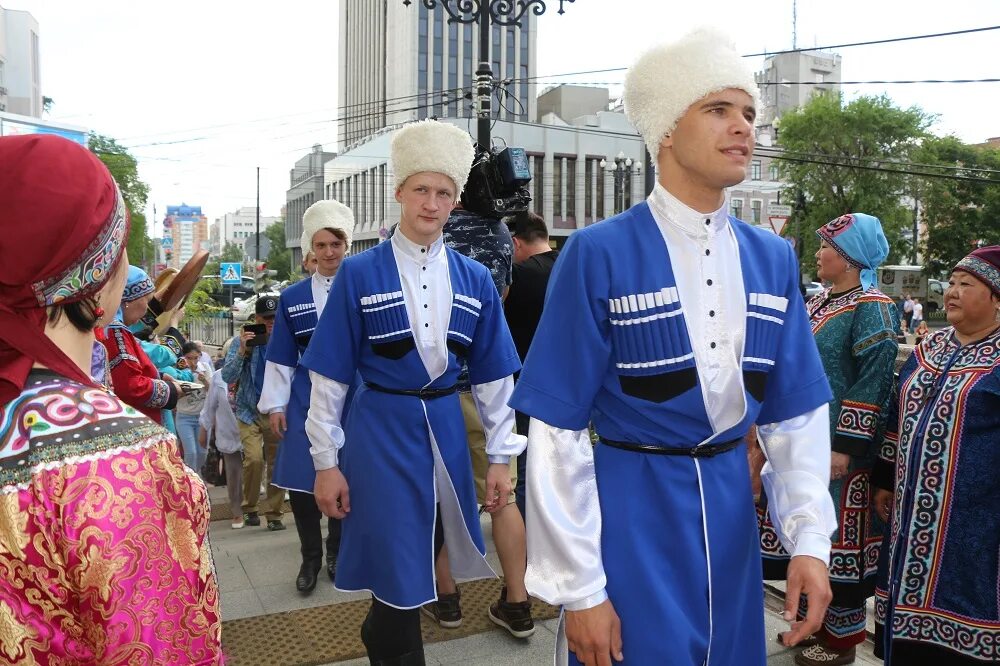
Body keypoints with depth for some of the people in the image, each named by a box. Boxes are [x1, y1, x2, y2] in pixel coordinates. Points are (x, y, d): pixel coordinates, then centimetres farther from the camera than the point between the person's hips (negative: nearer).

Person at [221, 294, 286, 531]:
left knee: (277, 464, 3)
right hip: (250, 411, -1)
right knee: (254, 458, -16)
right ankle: (249, 506, 7)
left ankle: (273, 513, 18)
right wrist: (242, 351, -20)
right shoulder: (241, 341, -3)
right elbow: (227, 377, -9)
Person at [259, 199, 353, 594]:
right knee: (300, 482, 1)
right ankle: (310, 559, 22)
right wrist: (275, 405, 5)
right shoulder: (292, 298, 7)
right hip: (306, 401, 2)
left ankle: (336, 554, 29)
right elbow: (281, 359, 9)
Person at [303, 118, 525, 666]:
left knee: (426, 556, 19)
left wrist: (501, 456, 4)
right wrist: (326, 462, -5)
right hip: (380, 431, -3)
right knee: (396, 570, 3)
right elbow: (329, 376, -5)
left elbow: (494, 376, 5)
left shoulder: (474, 280, 2)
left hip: (446, 429, 4)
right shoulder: (359, 274, -6)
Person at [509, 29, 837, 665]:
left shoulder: (773, 258, 2)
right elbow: (557, 432, -14)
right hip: (630, 515, -5)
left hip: (731, 508, 5)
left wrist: (810, 540, -2)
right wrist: (579, 585, -11)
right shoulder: (599, 255, -15)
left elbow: (798, 411, 7)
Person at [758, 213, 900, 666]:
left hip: (836, 449, -8)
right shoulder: (818, 301, 12)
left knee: (837, 538, 4)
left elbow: (874, 383, -18)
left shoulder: (872, 307, -12)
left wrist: (846, 449, -20)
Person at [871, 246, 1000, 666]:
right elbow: (898, 418, 17)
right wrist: (885, 481, 16)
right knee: (910, 609, 15)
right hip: (913, 515, 6)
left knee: (959, 606, 4)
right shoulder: (929, 349, 11)